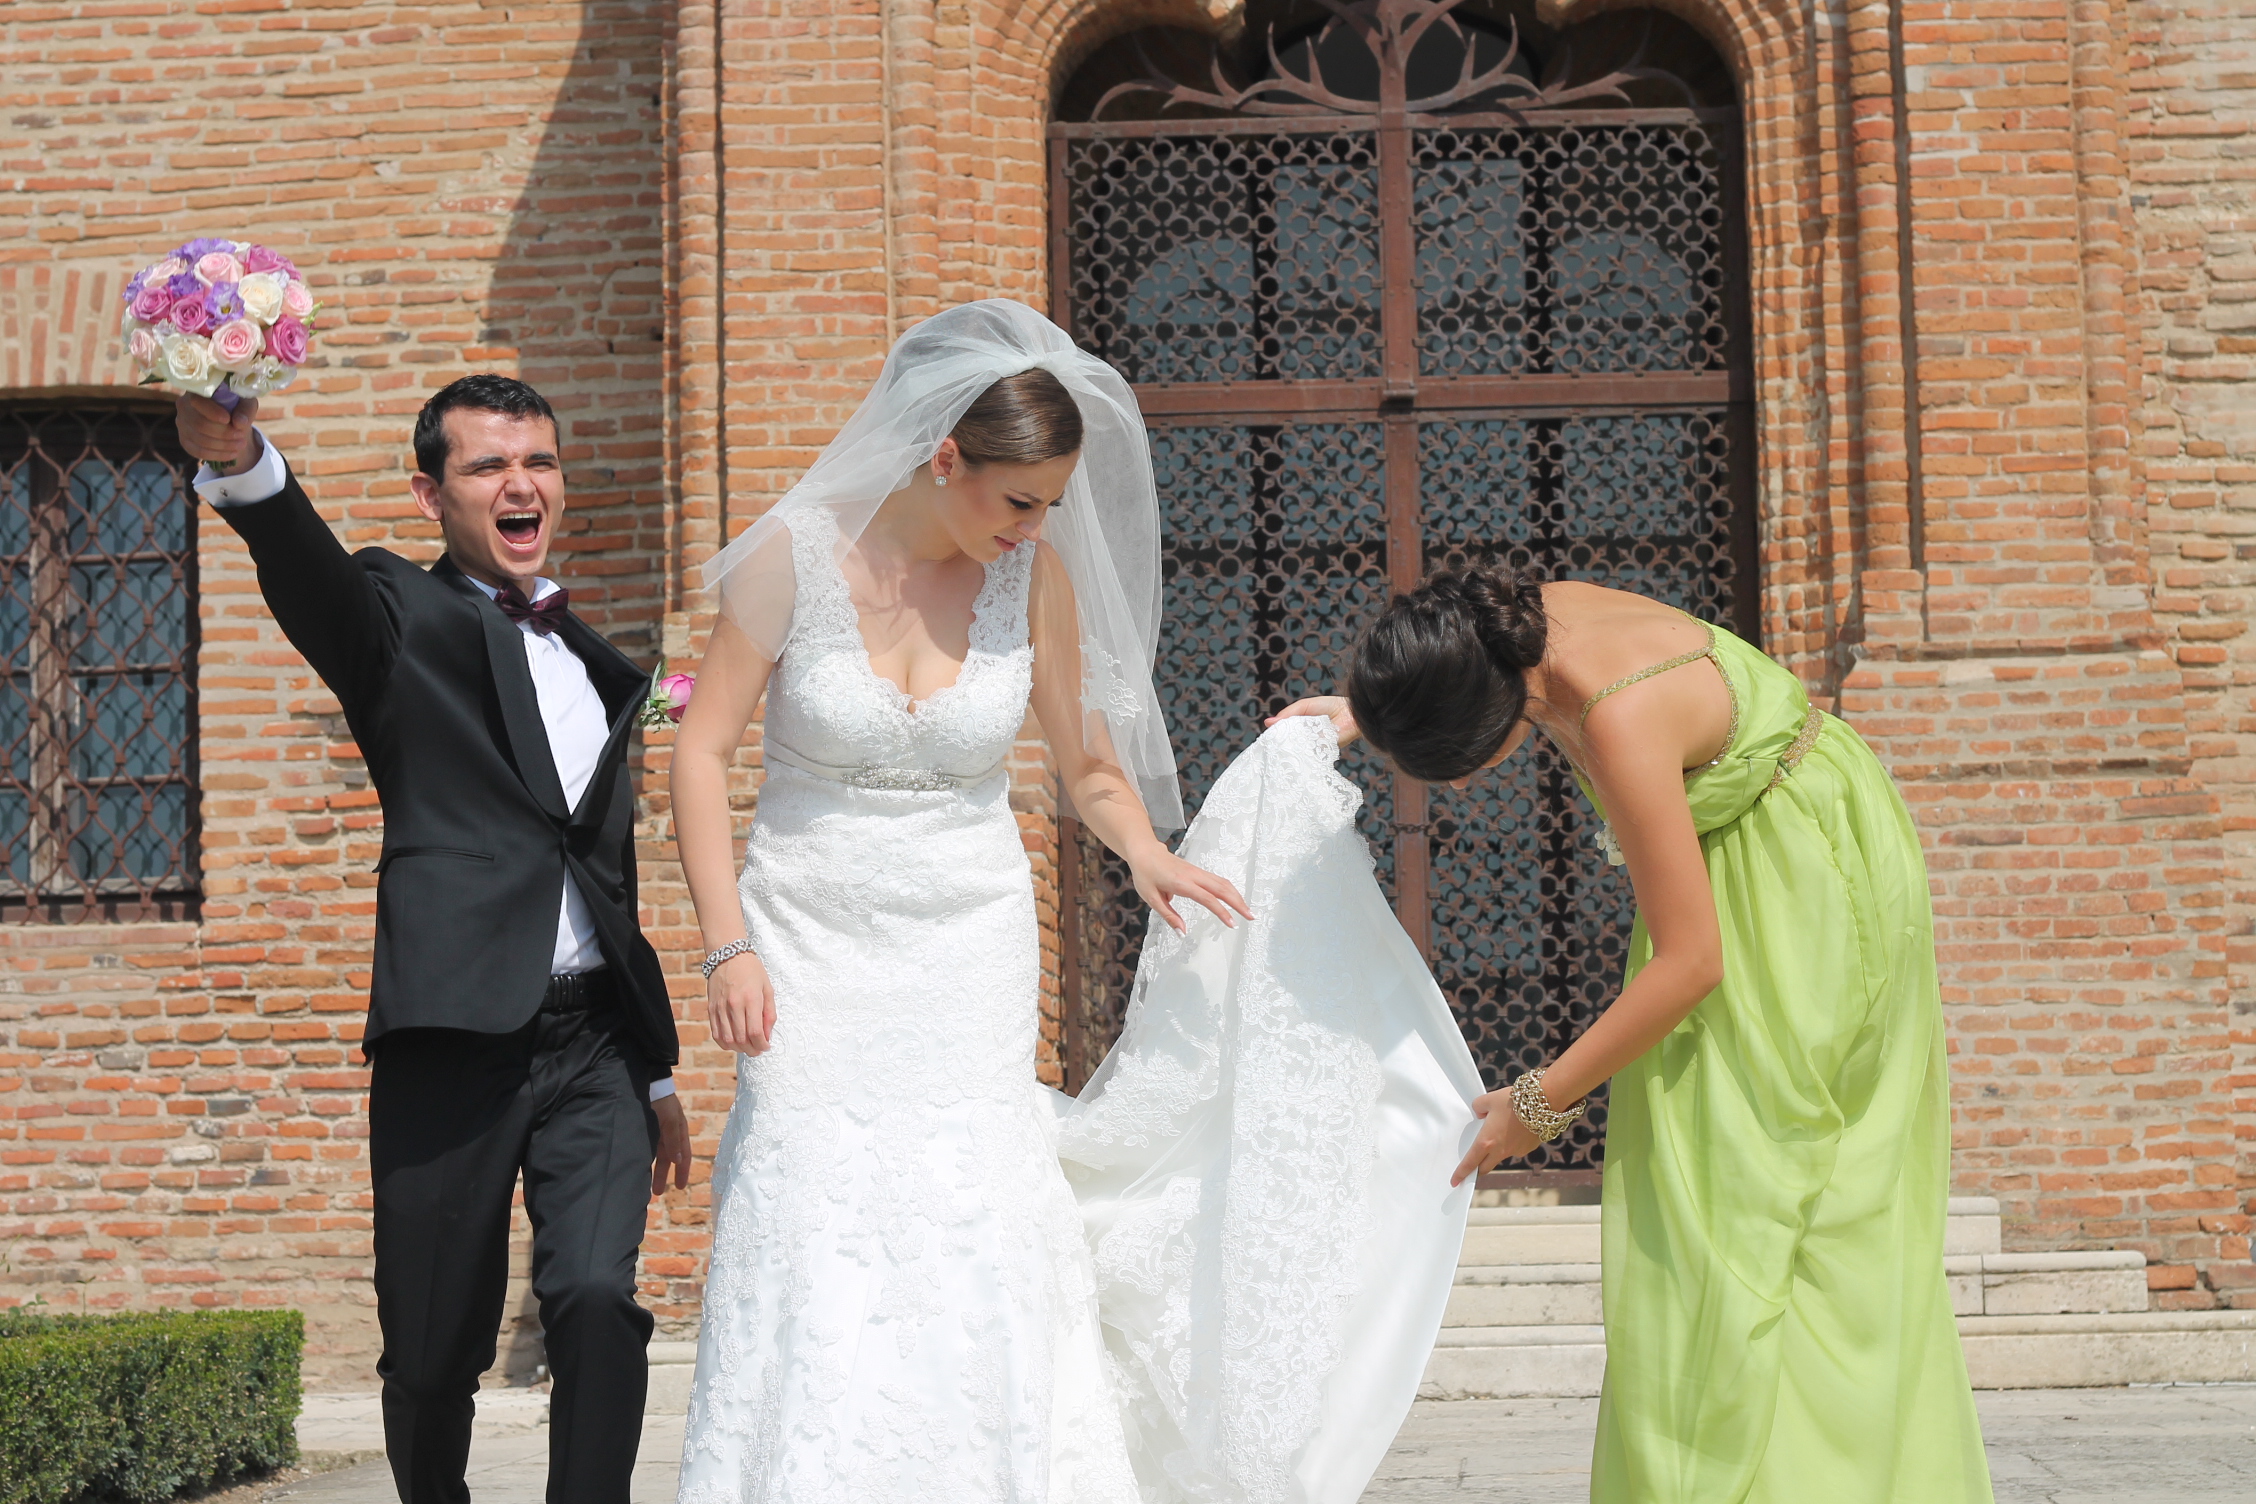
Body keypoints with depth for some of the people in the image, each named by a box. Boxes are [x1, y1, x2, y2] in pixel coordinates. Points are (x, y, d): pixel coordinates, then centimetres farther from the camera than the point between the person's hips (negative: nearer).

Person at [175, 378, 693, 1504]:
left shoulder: (597, 669, 20)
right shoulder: (405, 618, 3)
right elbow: (310, 575, -22)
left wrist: (659, 1071, 27)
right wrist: (242, 464, -45)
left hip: (596, 1041, 4)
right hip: (452, 1039, -4)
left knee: (596, 1303, -15)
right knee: (432, 1357, 4)